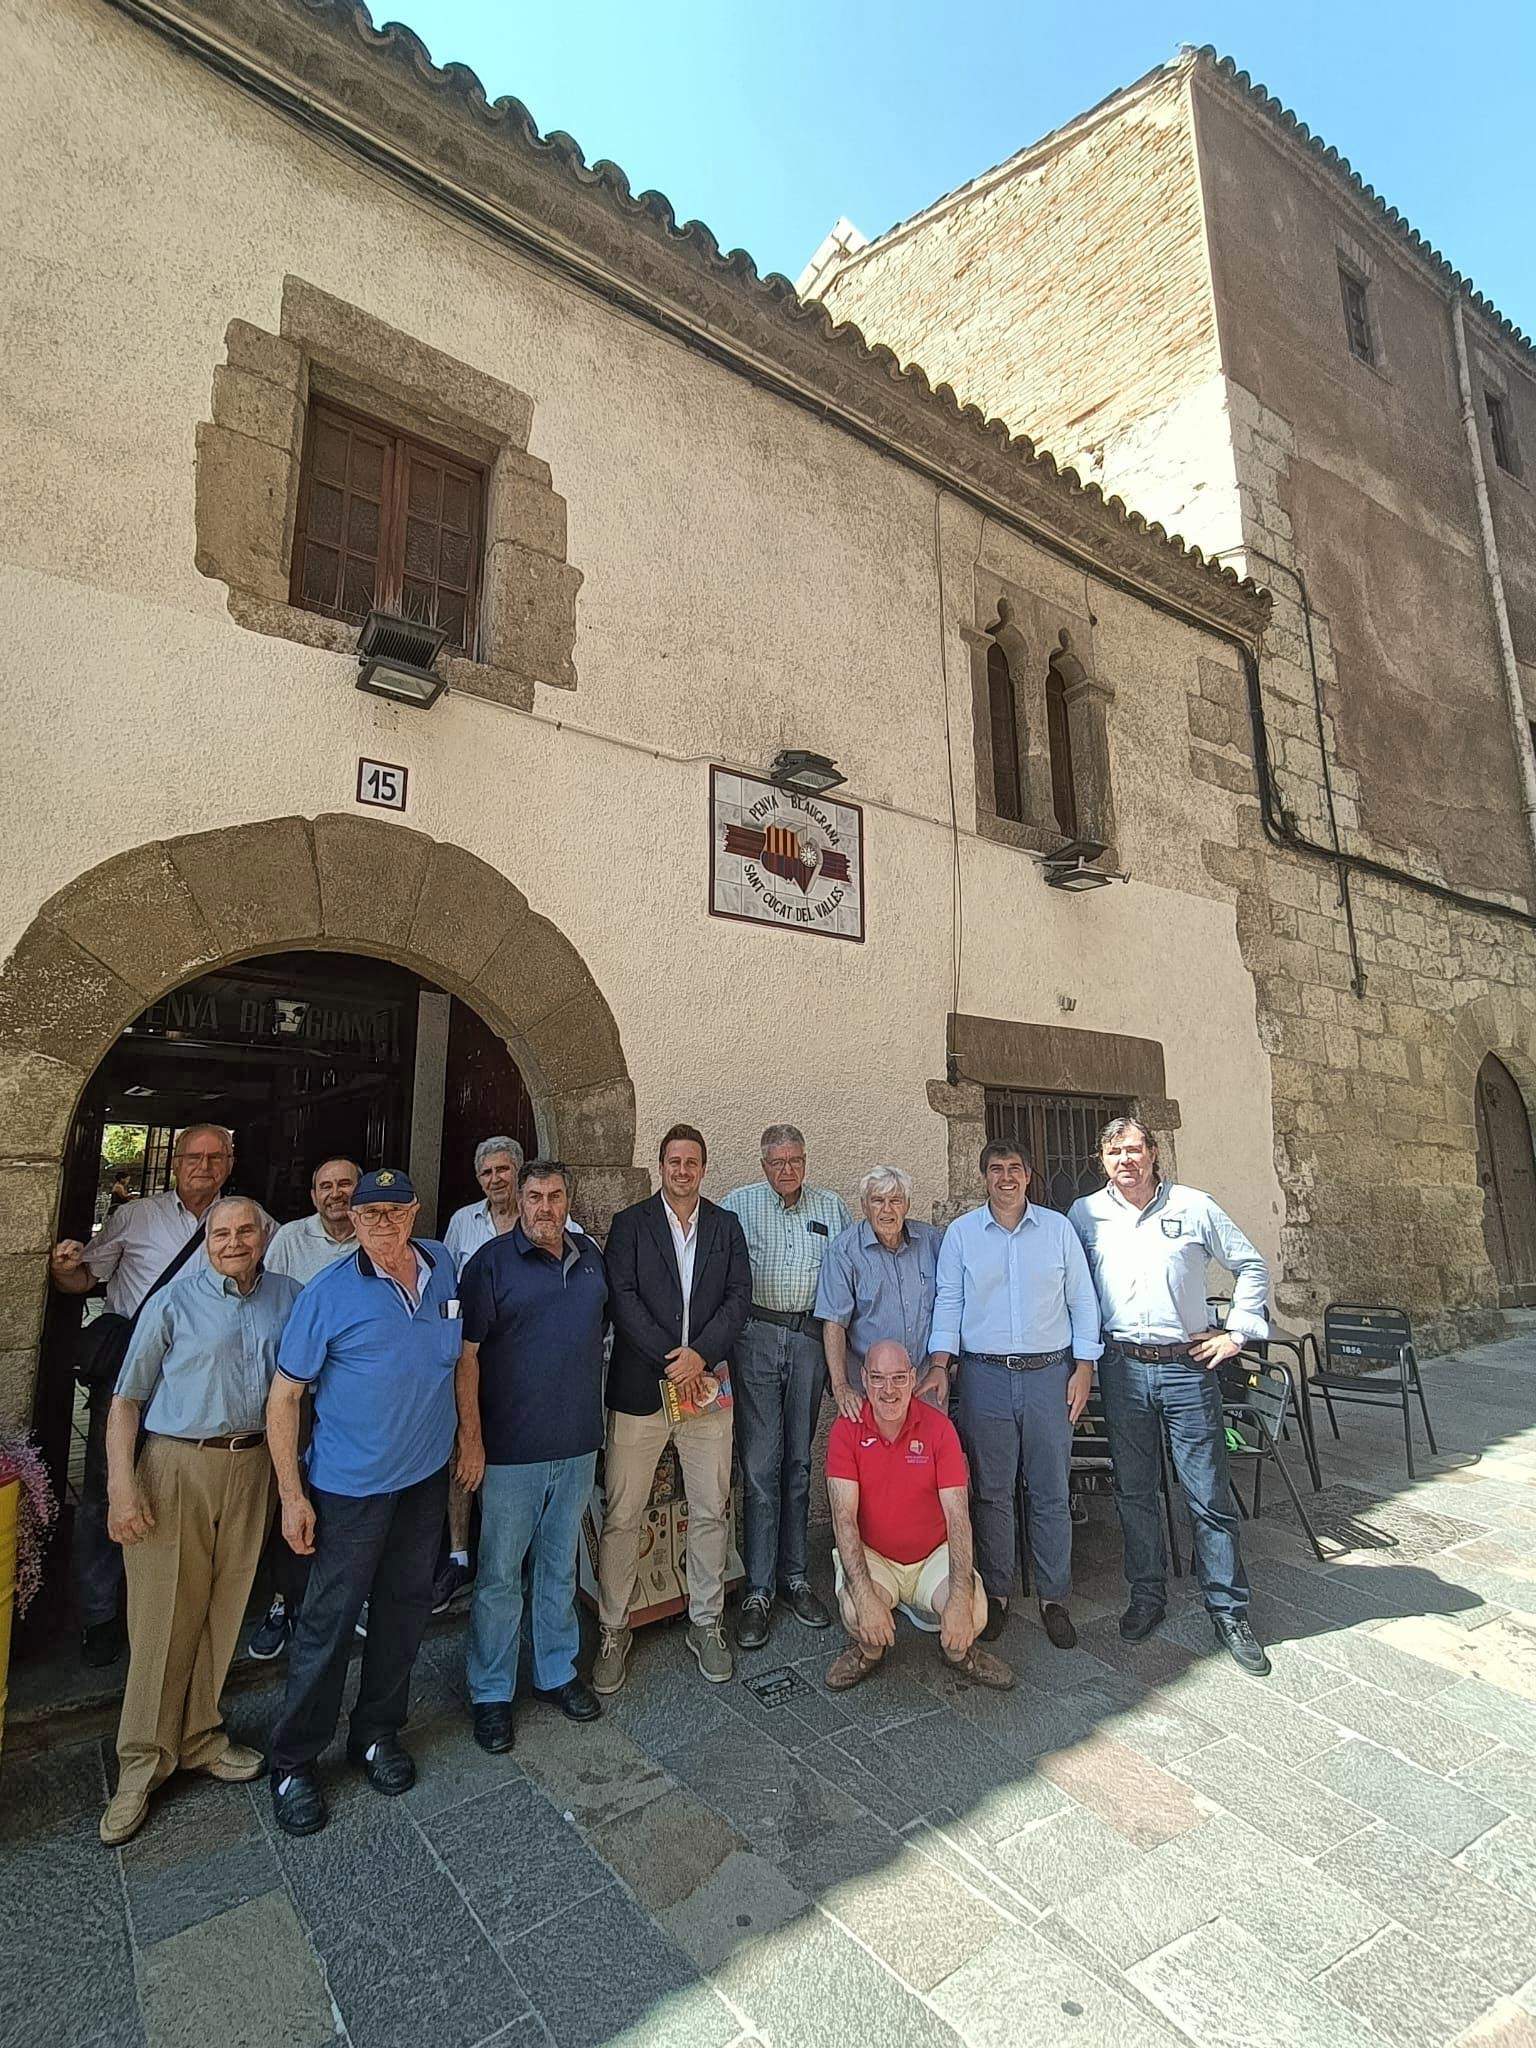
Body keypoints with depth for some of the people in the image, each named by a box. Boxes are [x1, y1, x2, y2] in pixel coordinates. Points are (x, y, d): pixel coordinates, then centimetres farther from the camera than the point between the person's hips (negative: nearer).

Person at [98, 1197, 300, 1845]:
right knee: (164, 1616, 3)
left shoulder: (289, 1297, 5)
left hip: (251, 1468, 3)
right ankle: (142, 1763, 21)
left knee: (223, 1610, 13)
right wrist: (121, 1481, -12)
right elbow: (127, 1397, -2)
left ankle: (198, 1738, 31)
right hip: (177, 1466, -3)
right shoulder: (174, 1301, -4)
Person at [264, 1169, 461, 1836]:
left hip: (427, 1478, 5)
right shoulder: (328, 1294, -17)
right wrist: (292, 1496, -11)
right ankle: (292, 1762, 30)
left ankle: (377, 1734, 38)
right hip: (352, 1485, -4)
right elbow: (283, 1396, -11)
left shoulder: (442, 1264, -3)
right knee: (328, 1621, 7)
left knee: (405, 1610, 17)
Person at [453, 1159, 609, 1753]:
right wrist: (470, 1438, -14)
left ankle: (556, 1672, 37)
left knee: (560, 1566, 19)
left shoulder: (591, 1257, 5)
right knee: (499, 1575, 9)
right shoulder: (493, 1261, -11)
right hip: (510, 1450, -4)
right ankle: (490, 1693, 28)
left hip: (577, 1445, 5)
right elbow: (466, 1353, -11)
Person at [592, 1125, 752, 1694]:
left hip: (708, 1385, 2)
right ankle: (612, 1629, 23)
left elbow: (740, 1298, 1)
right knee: (622, 1516, 5)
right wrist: (673, 1363, -14)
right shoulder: (630, 1224, 2)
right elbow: (623, 1299, -7)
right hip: (639, 1387, -2)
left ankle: (706, 1624, 28)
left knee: (711, 1513, 10)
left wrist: (699, 1355, -13)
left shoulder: (726, 1226, 9)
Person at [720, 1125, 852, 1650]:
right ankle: (758, 1591, 11)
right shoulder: (738, 1204, 1)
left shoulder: (832, 1207, 9)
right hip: (756, 1337, -3)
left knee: (798, 1462, 12)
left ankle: (793, 1576, 24)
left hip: (810, 1340, 3)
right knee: (760, 1464, 0)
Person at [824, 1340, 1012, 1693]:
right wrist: (865, 1597, -30)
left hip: (934, 1555, 1)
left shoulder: (939, 1427, -12)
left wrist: (960, 1600, -28)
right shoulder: (847, 1430, -13)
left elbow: (957, 1517, -16)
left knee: (973, 1614, -25)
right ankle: (868, 1650, 9)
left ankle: (957, 1649, 13)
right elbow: (843, 1517, -18)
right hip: (870, 1556, -1)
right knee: (855, 1614, -29)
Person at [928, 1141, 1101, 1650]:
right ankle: (996, 1594, 21)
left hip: (1050, 1374, 1)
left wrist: (1083, 1367, 1)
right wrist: (940, 1366, -7)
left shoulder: (1058, 1228, 4)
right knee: (991, 1492, 6)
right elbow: (948, 1301, 2)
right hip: (985, 1377, 0)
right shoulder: (961, 1233, 3)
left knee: (1051, 1492, 7)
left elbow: (1082, 1300, 7)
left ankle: (1053, 1598, 22)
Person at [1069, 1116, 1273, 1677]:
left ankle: (1228, 1610, 19)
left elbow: (1252, 1267, 8)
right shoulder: (1084, 1214, 3)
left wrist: (1237, 1332, 1)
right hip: (1122, 1368, 2)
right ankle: (1147, 1598, 27)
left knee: (1209, 1495, 4)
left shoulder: (1194, 1207, 0)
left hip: (1188, 1365, -1)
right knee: (1134, 1492, 11)